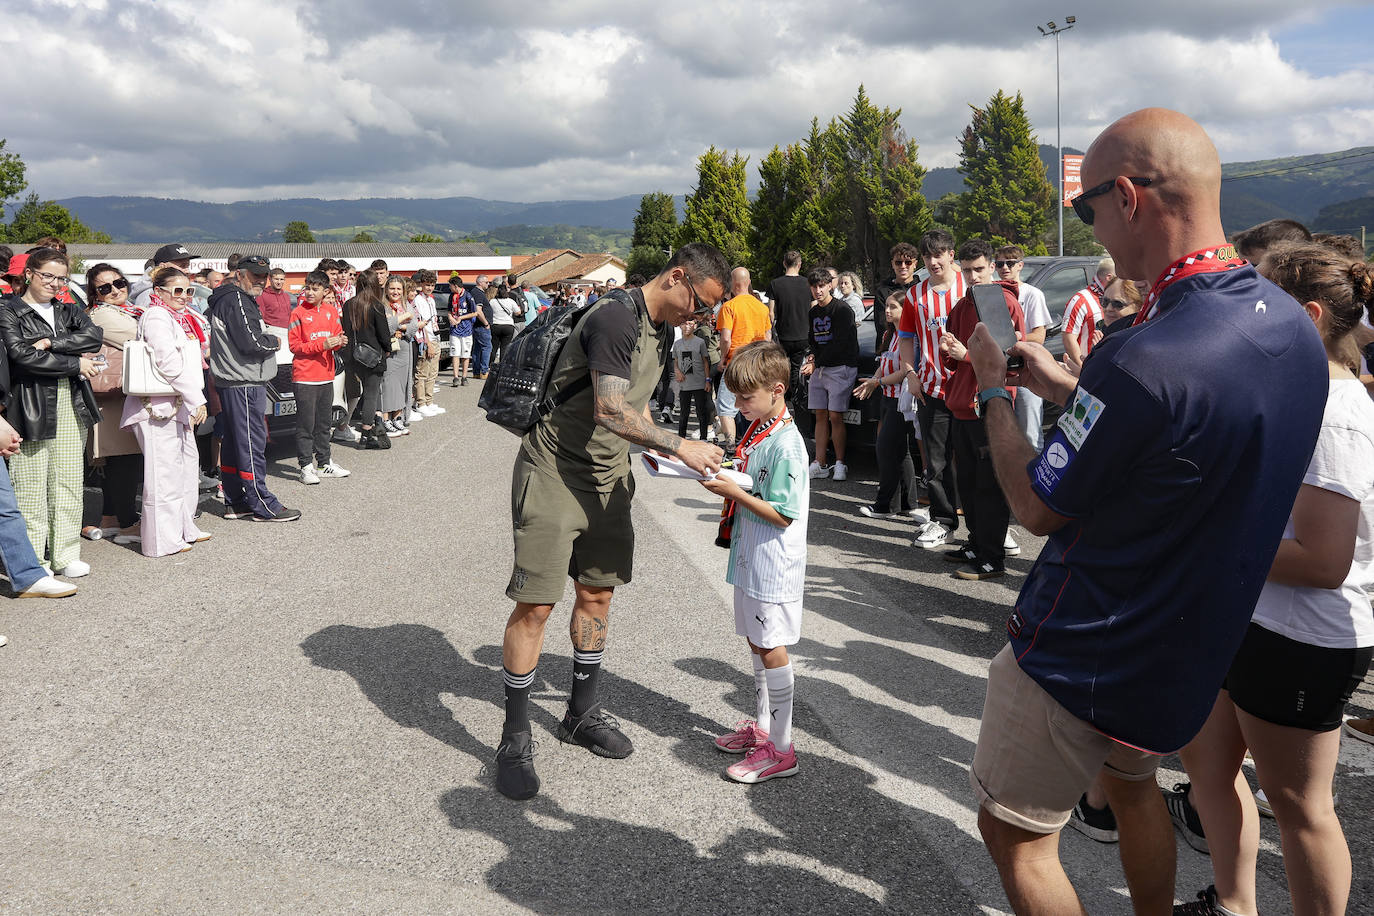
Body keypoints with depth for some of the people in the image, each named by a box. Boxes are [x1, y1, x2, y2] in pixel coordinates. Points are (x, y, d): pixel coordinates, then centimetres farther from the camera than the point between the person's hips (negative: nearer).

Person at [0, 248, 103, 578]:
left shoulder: (69, 311, 17)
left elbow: (94, 336, -3)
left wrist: (49, 342, -13)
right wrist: (76, 363, -8)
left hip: (71, 405, 5)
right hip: (30, 405, -4)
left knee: (68, 483, 6)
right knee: (31, 485, -4)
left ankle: (66, 554, 13)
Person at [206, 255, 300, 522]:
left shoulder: (235, 299, 18)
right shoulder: (236, 300, -13)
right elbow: (252, 342, -22)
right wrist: (274, 341, -3)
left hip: (232, 384, 11)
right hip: (243, 385, -11)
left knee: (233, 444, 14)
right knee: (252, 444, -6)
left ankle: (234, 503, 22)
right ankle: (263, 506, -2)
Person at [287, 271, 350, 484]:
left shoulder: (331, 311, 8)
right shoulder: (298, 313, -6)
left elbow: (337, 337, 16)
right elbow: (294, 345, -9)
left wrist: (340, 342, -8)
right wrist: (322, 344, -20)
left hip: (326, 375, 5)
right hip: (305, 377, -5)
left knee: (324, 422, 14)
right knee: (306, 424, -3)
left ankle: (324, 463, 23)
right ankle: (306, 467, 3)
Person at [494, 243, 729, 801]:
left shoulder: (661, 329, 11)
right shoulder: (616, 318, -21)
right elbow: (611, 411, -28)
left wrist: (652, 449, 5)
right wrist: (680, 447, -24)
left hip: (608, 478, 9)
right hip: (554, 476, -9)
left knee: (597, 593, 14)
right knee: (535, 605, -6)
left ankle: (582, 714, 31)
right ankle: (515, 738, 7)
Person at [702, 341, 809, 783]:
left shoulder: (786, 443, -21)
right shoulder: (757, 429, 9)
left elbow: (783, 515, -21)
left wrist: (735, 492, -22)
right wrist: (722, 479, 1)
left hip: (774, 564, -9)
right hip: (750, 556, 9)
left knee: (771, 649, -2)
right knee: (756, 643, 18)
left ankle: (779, 749, 7)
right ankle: (761, 726, 32)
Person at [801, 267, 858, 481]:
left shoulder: (842, 310, -9)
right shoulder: (813, 312, 14)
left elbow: (839, 344, -15)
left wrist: (816, 363, -13)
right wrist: (812, 355, 3)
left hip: (841, 367, -7)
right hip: (819, 368, 7)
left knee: (835, 416, -9)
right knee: (820, 416, 5)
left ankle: (840, 464, -2)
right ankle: (820, 464, 7)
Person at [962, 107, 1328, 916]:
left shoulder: (1146, 359, -31)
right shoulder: (1291, 324, -3)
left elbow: (1037, 507, -18)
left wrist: (993, 389, -4)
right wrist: (1064, 386, 12)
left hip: (1083, 660, -9)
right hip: (1187, 648, 9)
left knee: (1014, 833, 9)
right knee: (1133, 786, 31)